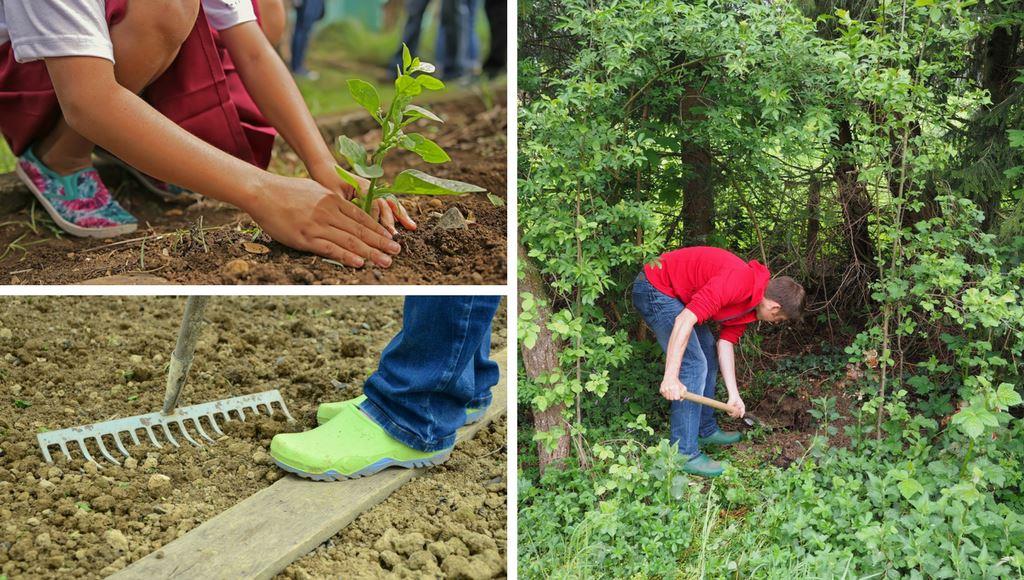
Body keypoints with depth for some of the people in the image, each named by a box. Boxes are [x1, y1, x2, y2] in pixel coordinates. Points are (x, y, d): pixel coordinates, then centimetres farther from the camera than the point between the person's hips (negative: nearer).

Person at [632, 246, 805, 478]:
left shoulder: (751, 304, 4)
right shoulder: (740, 281, -28)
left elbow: (725, 343, 9)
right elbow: (685, 319, -32)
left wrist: (734, 395, 5)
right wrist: (671, 376, -33)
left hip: (678, 294, 11)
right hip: (655, 288, -11)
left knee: (709, 360, 19)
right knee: (693, 365, -13)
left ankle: (706, 430, 34)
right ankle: (684, 454, -7)